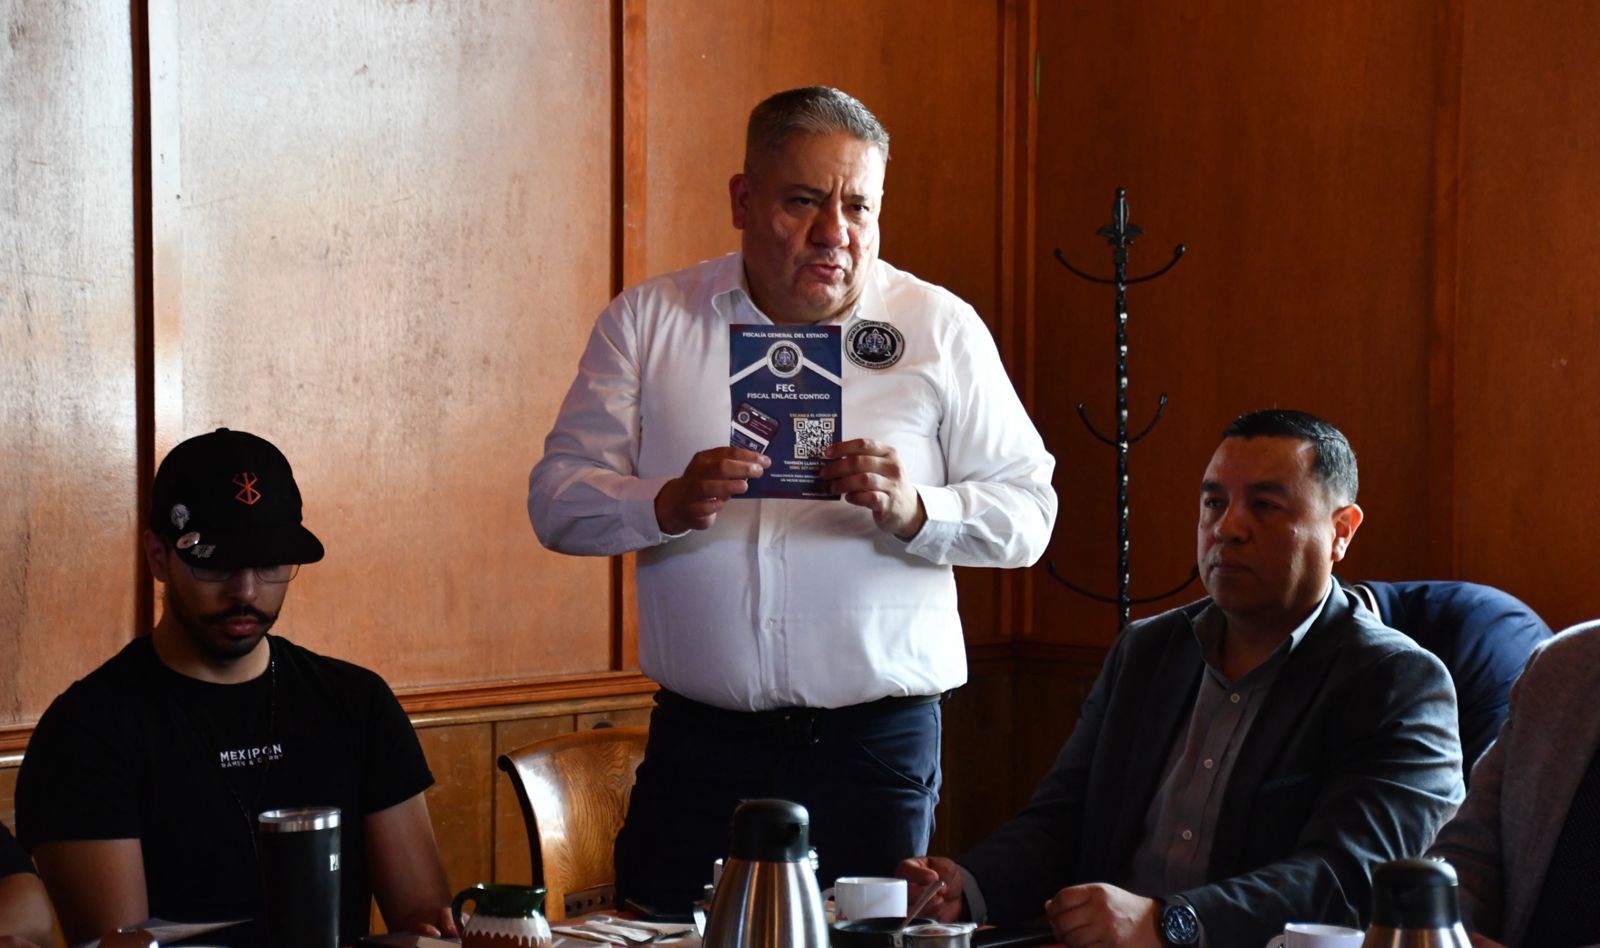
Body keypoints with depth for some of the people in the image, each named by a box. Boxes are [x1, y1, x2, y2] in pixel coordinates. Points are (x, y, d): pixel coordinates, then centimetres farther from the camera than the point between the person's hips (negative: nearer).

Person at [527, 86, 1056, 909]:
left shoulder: (942, 329, 4)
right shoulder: (647, 321, 6)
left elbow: (1027, 514, 0)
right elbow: (558, 500, 1)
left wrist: (912, 510, -19)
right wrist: (671, 504, -18)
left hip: (879, 742, -1)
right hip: (698, 741, 1)